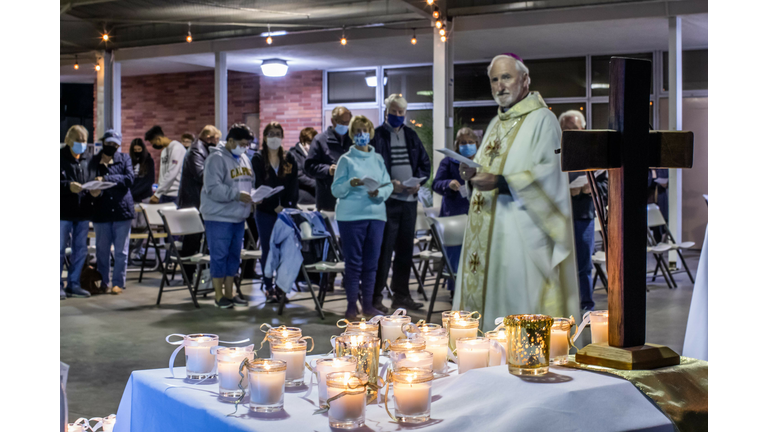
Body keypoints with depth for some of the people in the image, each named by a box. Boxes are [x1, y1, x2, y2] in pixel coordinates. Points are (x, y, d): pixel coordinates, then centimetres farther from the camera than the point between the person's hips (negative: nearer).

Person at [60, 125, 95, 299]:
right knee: (60, 249, -1)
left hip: (82, 212, 5)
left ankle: (73, 284, 17)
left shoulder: (88, 159, 11)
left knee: (80, 249, 8)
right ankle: (58, 285, 6)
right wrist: (68, 186, -22)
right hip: (63, 211, -5)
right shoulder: (60, 157, -5)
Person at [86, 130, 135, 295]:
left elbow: (129, 179, -10)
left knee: (121, 250, 2)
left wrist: (106, 179, -19)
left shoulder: (124, 159, 6)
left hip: (122, 210, -1)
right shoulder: (94, 162, 8)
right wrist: (93, 193, -15)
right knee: (102, 250, 6)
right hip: (101, 212, 1)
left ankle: (118, 282, 11)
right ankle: (104, 283, 16)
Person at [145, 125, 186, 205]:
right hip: (164, 194, 9)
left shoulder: (177, 148, -13)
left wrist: (157, 194, -19)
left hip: (175, 195, -9)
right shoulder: (164, 150, 18)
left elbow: (171, 174, -20)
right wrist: (157, 192, 13)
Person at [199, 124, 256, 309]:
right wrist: (237, 195, -25)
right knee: (219, 256, -2)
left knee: (234, 256, 12)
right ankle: (219, 295, 7)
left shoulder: (244, 159, 13)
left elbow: (250, 182, 22)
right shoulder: (217, 158, -13)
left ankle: (229, 293, 22)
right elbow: (213, 189, -20)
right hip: (219, 216, -8)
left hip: (238, 217, 8)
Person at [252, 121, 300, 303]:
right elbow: (259, 186, -5)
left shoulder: (289, 159, 10)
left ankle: (282, 288, 9)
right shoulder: (258, 159, 2)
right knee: (268, 249, 1)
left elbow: (294, 186, 4)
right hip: (265, 212, -2)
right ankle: (269, 289, 8)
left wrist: (287, 206, -9)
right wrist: (275, 207, -12)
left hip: (286, 211, 2)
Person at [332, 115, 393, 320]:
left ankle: (368, 305, 14)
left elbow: (388, 186, 8)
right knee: (353, 262, -2)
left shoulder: (378, 159, 12)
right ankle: (351, 306, 4)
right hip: (351, 216, -3)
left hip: (376, 214, 4)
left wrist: (379, 193, -12)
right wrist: (351, 184, -21)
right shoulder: (346, 159, 2)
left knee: (371, 262, 6)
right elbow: (336, 190, -3)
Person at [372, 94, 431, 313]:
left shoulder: (411, 135, 14)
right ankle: (375, 296, 0)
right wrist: (389, 183, -19)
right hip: (387, 199, -6)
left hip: (409, 199, 6)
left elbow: (425, 163, 16)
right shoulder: (377, 135, -2)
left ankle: (401, 294, 20)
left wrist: (419, 182, -2)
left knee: (405, 249, 11)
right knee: (384, 249, -6)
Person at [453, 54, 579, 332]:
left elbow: (548, 175, -17)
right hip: (488, 231, 8)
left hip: (521, 230, -8)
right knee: (487, 294, 7)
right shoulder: (497, 124, 21)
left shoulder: (542, 120, -6)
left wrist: (499, 183, -25)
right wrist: (473, 175, 2)